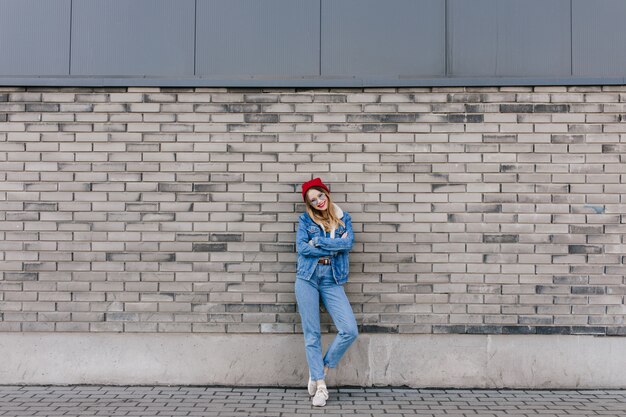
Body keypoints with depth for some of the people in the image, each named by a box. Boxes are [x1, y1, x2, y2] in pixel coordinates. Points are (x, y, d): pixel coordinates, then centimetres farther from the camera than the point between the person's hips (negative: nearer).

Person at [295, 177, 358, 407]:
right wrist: (335, 247, -8)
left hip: (332, 280, 2)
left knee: (350, 330, -10)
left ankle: (320, 372, 10)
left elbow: (349, 243, -8)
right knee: (312, 334, -1)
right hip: (307, 278, -1)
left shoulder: (343, 218, 9)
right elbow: (301, 247, -9)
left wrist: (318, 242, -12)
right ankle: (320, 385, 9)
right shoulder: (305, 219, 5)